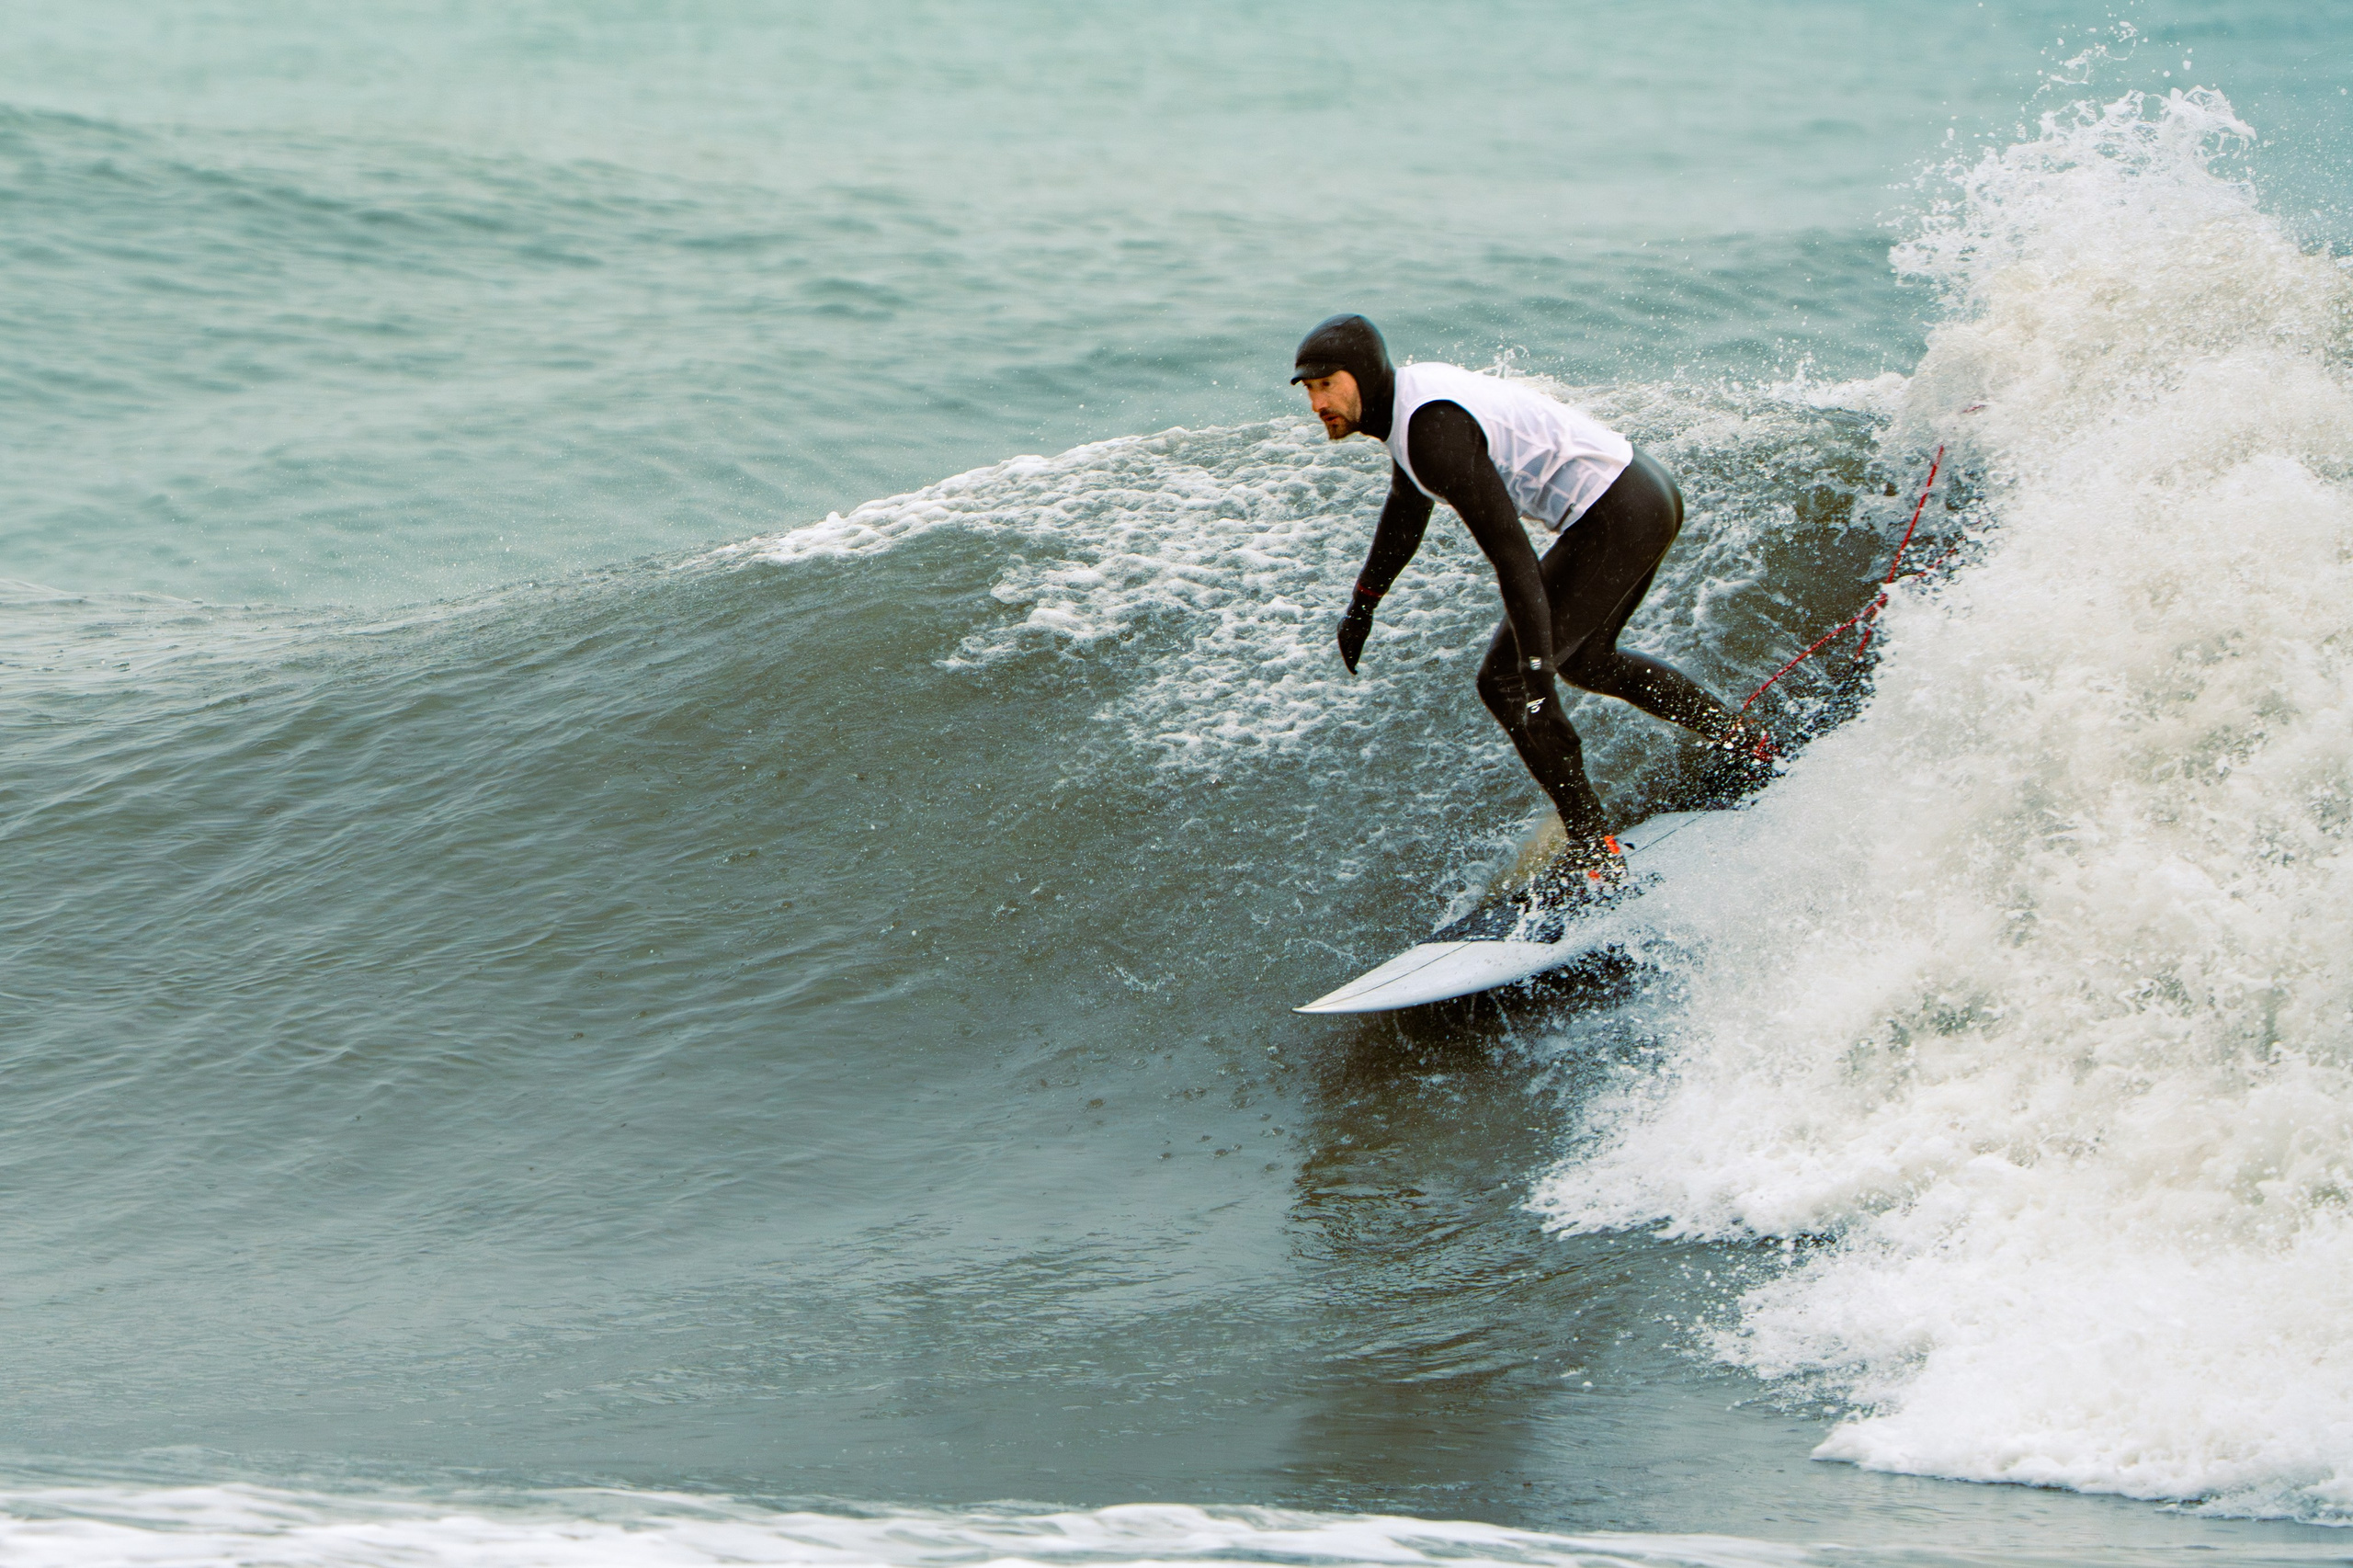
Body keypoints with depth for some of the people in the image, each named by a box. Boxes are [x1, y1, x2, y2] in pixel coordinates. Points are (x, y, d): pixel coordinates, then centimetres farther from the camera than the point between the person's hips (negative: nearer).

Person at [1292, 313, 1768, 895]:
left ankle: (1595, 858, -4)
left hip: (1617, 520, -10)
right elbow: (1405, 513, 28)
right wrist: (1363, 602, 36)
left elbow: (1511, 553, -29)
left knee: (1504, 681, -7)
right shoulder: (1409, 392, 8)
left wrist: (1535, 673, -31)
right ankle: (1748, 743, 41)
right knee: (1584, 660, 30)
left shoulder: (1434, 429, -23)